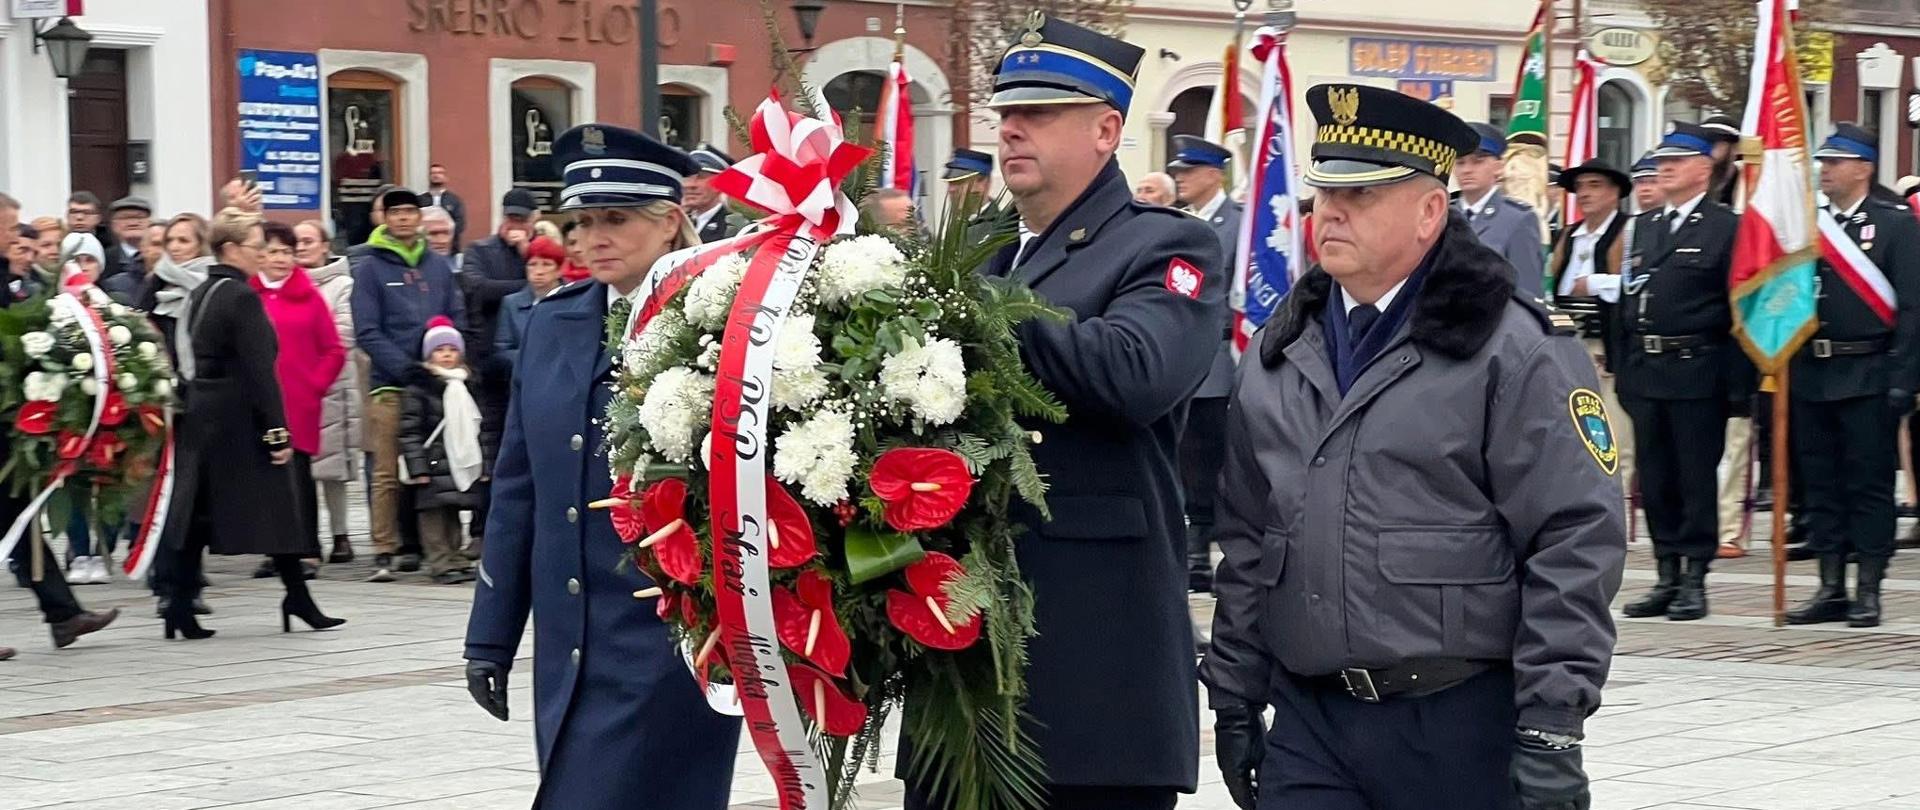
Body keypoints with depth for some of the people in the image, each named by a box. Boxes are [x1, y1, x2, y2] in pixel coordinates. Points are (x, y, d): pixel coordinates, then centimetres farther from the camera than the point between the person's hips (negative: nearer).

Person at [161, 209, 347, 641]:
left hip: (200, 415, 8)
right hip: (240, 419, -8)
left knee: (197, 510, 6)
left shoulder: (200, 294, 12)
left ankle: (181, 606, 2)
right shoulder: (242, 297, -14)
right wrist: (278, 431, -16)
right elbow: (259, 370, -17)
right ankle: (298, 599, 7)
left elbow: (193, 361, 16)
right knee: (277, 508, 2)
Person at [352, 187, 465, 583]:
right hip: (389, 384, -3)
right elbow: (367, 331, -4)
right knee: (388, 473, -5)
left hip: (436, 380, 3)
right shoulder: (370, 267, 2)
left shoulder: (438, 265, 13)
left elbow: (457, 317, 13)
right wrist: (404, 366, -16)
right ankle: (384, 552, -2)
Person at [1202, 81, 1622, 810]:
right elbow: (1245, 540, 18)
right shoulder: (1278, 353, 12)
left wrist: (1552, 733, -15)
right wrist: (1235, 700, 15)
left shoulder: (1513, 351, -7)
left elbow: (1577, 543, -11)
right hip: (1310, 724, 5)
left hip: (1463, 726, -4)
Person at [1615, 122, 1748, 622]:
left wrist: (1739, 383, -14)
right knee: (1654, 478, 9)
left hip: (1697, 374, -6)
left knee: (1697, 477, -1)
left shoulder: (1726, 228, -4)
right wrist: (1623, 373, 11)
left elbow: (1741, 308, -9)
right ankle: (1667, 577, 17)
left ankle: (1694, 581, 5)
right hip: (1645, 373, 6)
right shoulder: (1642, 227, 16)